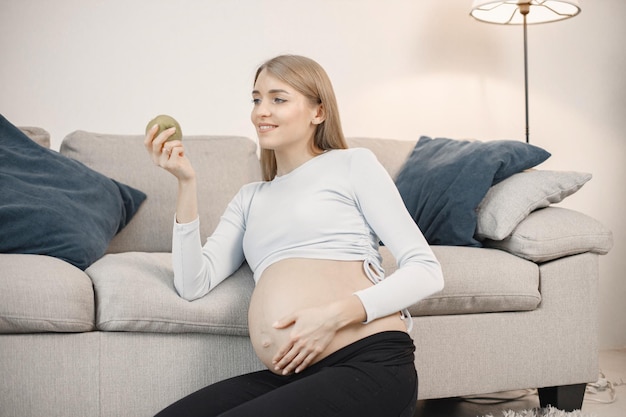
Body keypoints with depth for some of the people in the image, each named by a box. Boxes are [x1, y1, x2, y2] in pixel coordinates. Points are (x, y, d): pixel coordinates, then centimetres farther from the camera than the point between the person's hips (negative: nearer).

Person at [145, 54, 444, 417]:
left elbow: (427, 271, -1)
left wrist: (337, 314, -16)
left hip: (371, 364, -4)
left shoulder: (353, 164, 8)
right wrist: (186, 182, 4)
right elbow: (194, 284, 11)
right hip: (290, 378, 5)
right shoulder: (250, 198, 23)